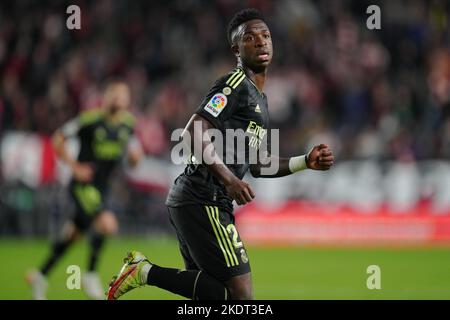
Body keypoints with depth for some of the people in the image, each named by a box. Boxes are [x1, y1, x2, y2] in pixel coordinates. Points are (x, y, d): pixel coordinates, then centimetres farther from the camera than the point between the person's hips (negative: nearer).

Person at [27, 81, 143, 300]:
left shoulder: (128, 123, 5)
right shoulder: (90, 119, -14)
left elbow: (133, 159, 17)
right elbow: (58, 139, -7)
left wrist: (135, 155, -7)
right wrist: (75, 166, -13)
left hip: (100, 188, 7)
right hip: (83, 185, -7)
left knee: (72, 235, 14)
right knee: (108, 223, -25)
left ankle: (40, 275, 29)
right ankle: (91, 275, -7)